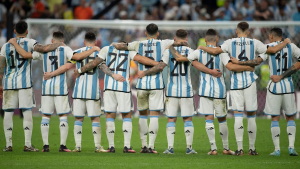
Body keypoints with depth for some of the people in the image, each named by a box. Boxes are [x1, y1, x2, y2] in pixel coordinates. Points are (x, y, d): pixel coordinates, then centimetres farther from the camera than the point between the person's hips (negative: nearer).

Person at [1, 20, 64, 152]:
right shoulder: (29, 43, 0)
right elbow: (44, 49, -16)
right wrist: (59, 44, 1)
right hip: (24, 82, -3)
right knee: (27, 112, -1)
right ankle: (28, 145, -6)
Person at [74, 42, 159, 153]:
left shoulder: (107, 49, 12)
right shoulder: (129, 51, 9)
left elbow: (94, 63, 10)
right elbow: (140, 59, -5)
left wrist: (79, 71, 22)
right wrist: (158, 64, -6)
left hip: (109, 86, 1)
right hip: (123, 86, -1)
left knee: (110, 116, 7)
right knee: (127, 116, 8)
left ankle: (111, 146, 3)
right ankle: (127, 146, -1)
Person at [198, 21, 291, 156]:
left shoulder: (230, 43, -1)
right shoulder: (254, 43, 1)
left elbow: (214, 51, -9)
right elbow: (273, 50, 4)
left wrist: (202, 47, 11)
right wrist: (285, 42, 23)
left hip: (235, 82, 0)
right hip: (250, 82, 0)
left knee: (238, 116, -2)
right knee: (251, 116, 8)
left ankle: (239, 148, -8)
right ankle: (252, 148, 12)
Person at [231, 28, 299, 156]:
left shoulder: (269, 47, -3)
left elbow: (257, 61, -15)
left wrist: (238, 62, -10)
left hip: (274, 87, -2)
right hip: (288, 86, 2)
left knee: (275, 118, 4)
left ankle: (277, 149, 0)